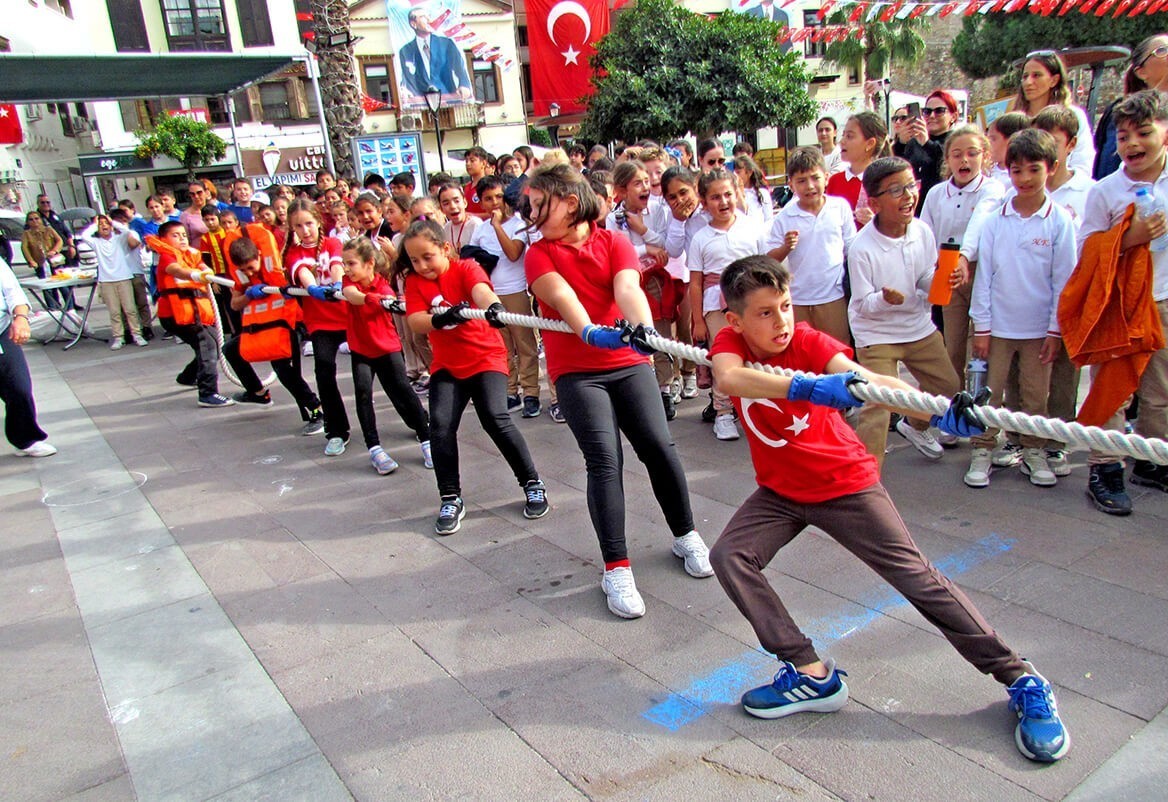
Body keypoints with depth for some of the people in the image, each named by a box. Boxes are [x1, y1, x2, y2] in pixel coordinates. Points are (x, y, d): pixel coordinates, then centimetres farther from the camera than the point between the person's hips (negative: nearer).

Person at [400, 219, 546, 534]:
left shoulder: (466, 268, -9)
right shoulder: (415, 282, 1)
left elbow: (481, 289, -32)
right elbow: (415, 322, -14)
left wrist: (493, 306, -56)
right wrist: (440, 319, -37)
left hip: (486, 357, -3)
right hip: (446, 366, 4)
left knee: (496, 419, -17)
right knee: (441, 425, -12)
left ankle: (533, 483, 2)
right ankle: (451, 499, 3)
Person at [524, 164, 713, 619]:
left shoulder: (614, 243, 4)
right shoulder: (539, 254, 2)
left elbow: (627, 289, -16)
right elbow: (562, 297, -18)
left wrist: (642, 326, -37)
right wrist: (591, 333, -38)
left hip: (627, 362, 1)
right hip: (575, 371, -1)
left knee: (659, 447, -7)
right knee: (604, 459, -13)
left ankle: (685, 536, 19)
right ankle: (616, 569, -3)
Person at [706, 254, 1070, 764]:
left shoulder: (810, 343, -19)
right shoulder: (730, 342, -13)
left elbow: (868, 381, -37)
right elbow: (729, 379, -38)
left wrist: (939, 413, -55)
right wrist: (806, 388, -54)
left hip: (844, 482, -3)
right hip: (779, 490, 3)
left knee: (916, 577, -4)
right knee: (729, 557, -14)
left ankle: (1022, 682, 12)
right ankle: (813, 675, -2)